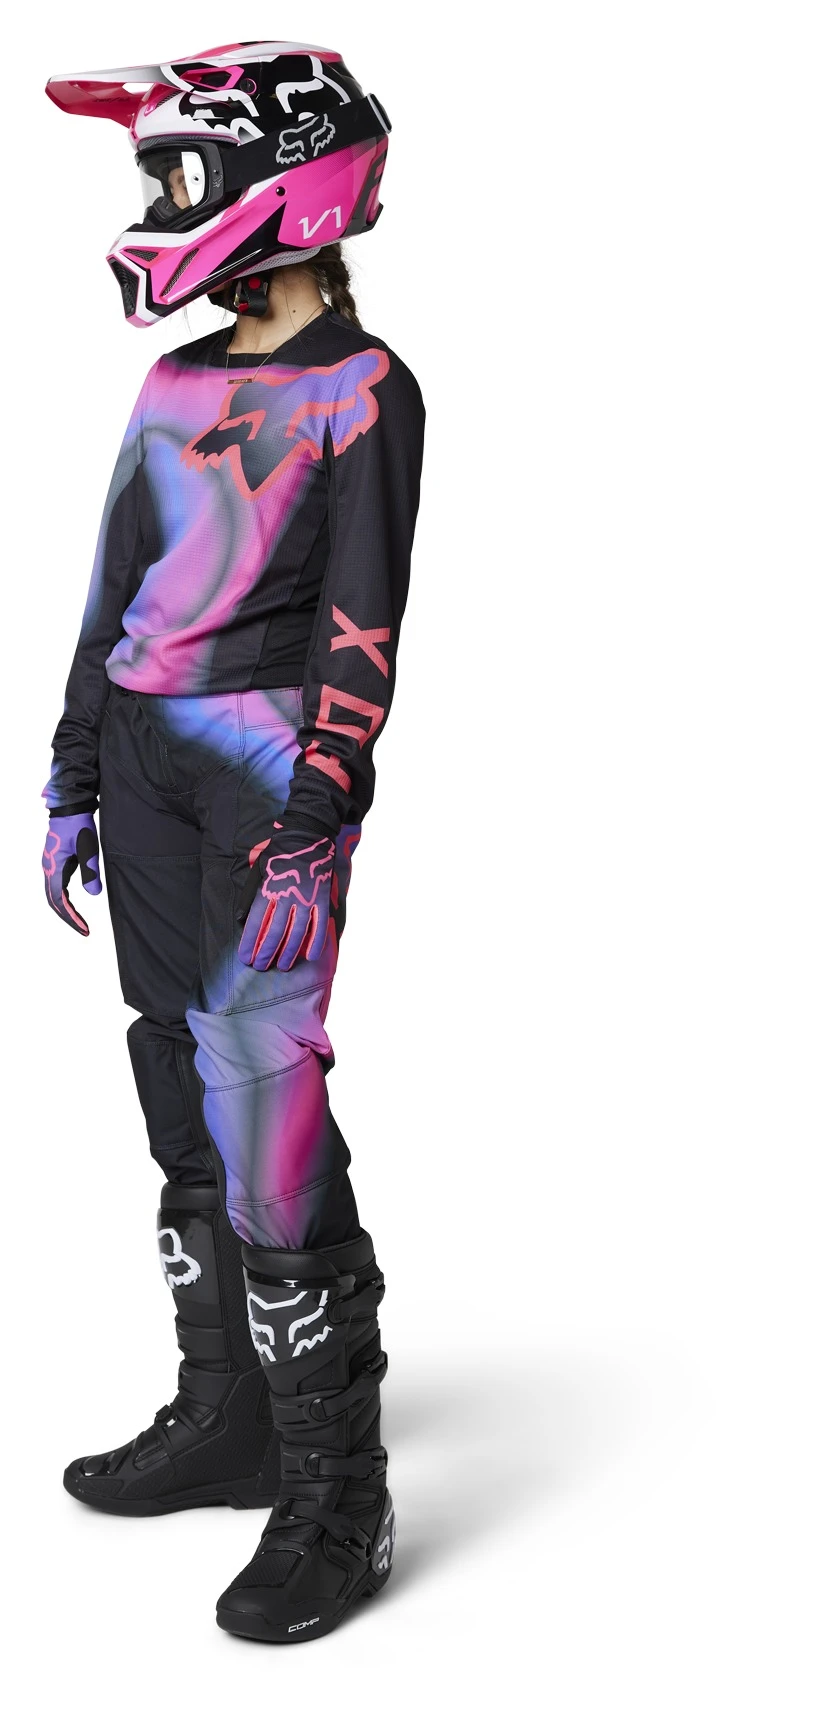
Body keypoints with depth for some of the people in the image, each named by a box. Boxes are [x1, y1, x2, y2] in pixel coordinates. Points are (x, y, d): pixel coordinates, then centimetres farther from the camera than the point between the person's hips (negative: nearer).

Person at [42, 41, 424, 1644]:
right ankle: (226, 1420, 25)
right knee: (183, 1089, 11)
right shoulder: (178, 385, 15)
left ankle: (335, 1496, 0)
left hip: (274, 764, -8)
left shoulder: (363, 392, -6)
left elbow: (363, 633, -12)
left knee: (263, 1095, -11)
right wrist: (74, 785, 16)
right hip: (150, 762, 8)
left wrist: (311, 833, -18)